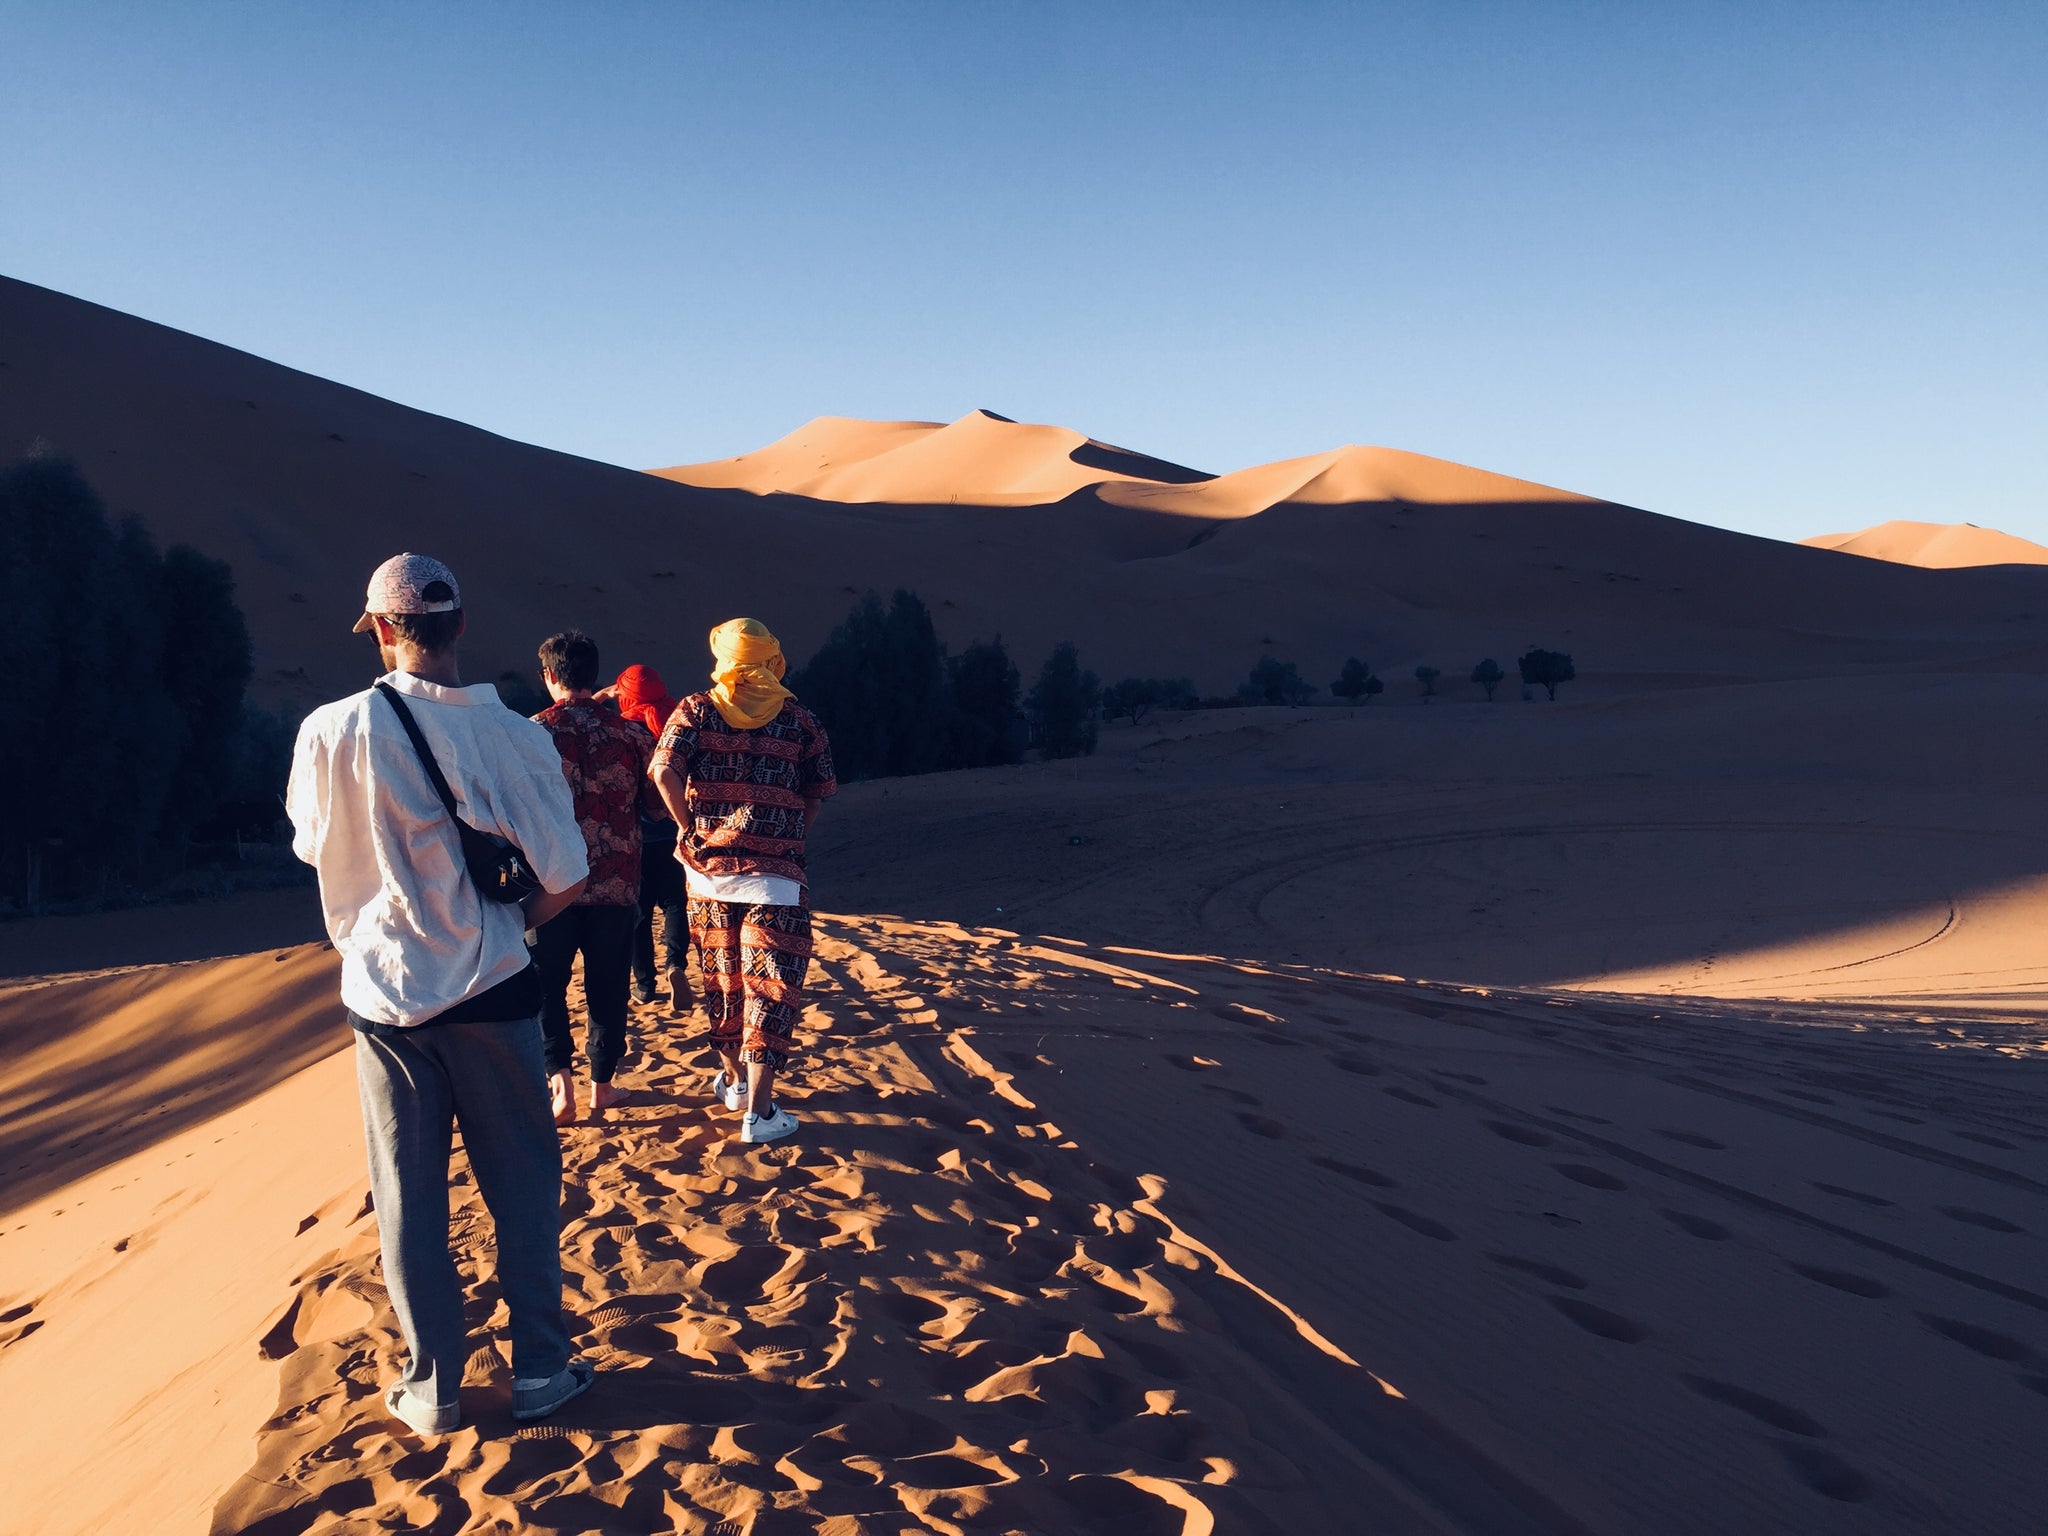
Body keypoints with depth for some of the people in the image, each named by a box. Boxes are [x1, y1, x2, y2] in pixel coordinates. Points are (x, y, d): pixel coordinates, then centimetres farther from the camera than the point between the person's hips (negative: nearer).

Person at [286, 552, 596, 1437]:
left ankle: (433, 1390, 22)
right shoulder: (515, 737, -11)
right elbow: (568, 879, -6)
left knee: (409, 1198, 13)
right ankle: (539, 1371, 21)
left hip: (385, 993, 1)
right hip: (490, 993, 0)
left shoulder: (333, 732, -12)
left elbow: (311, 848, 5)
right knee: (522, 1186, 14)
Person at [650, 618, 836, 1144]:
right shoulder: (800, 720, 2)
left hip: (708, 869, 2)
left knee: (721, 978, 18)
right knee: (770, 986, 0)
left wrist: (691, 829, -3)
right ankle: (758, 1110, -5)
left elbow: (664, 772, -13)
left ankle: (734, 1079, 34)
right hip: (776, 875, -2)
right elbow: (819, 792, 4)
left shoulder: (696, 710, 1)